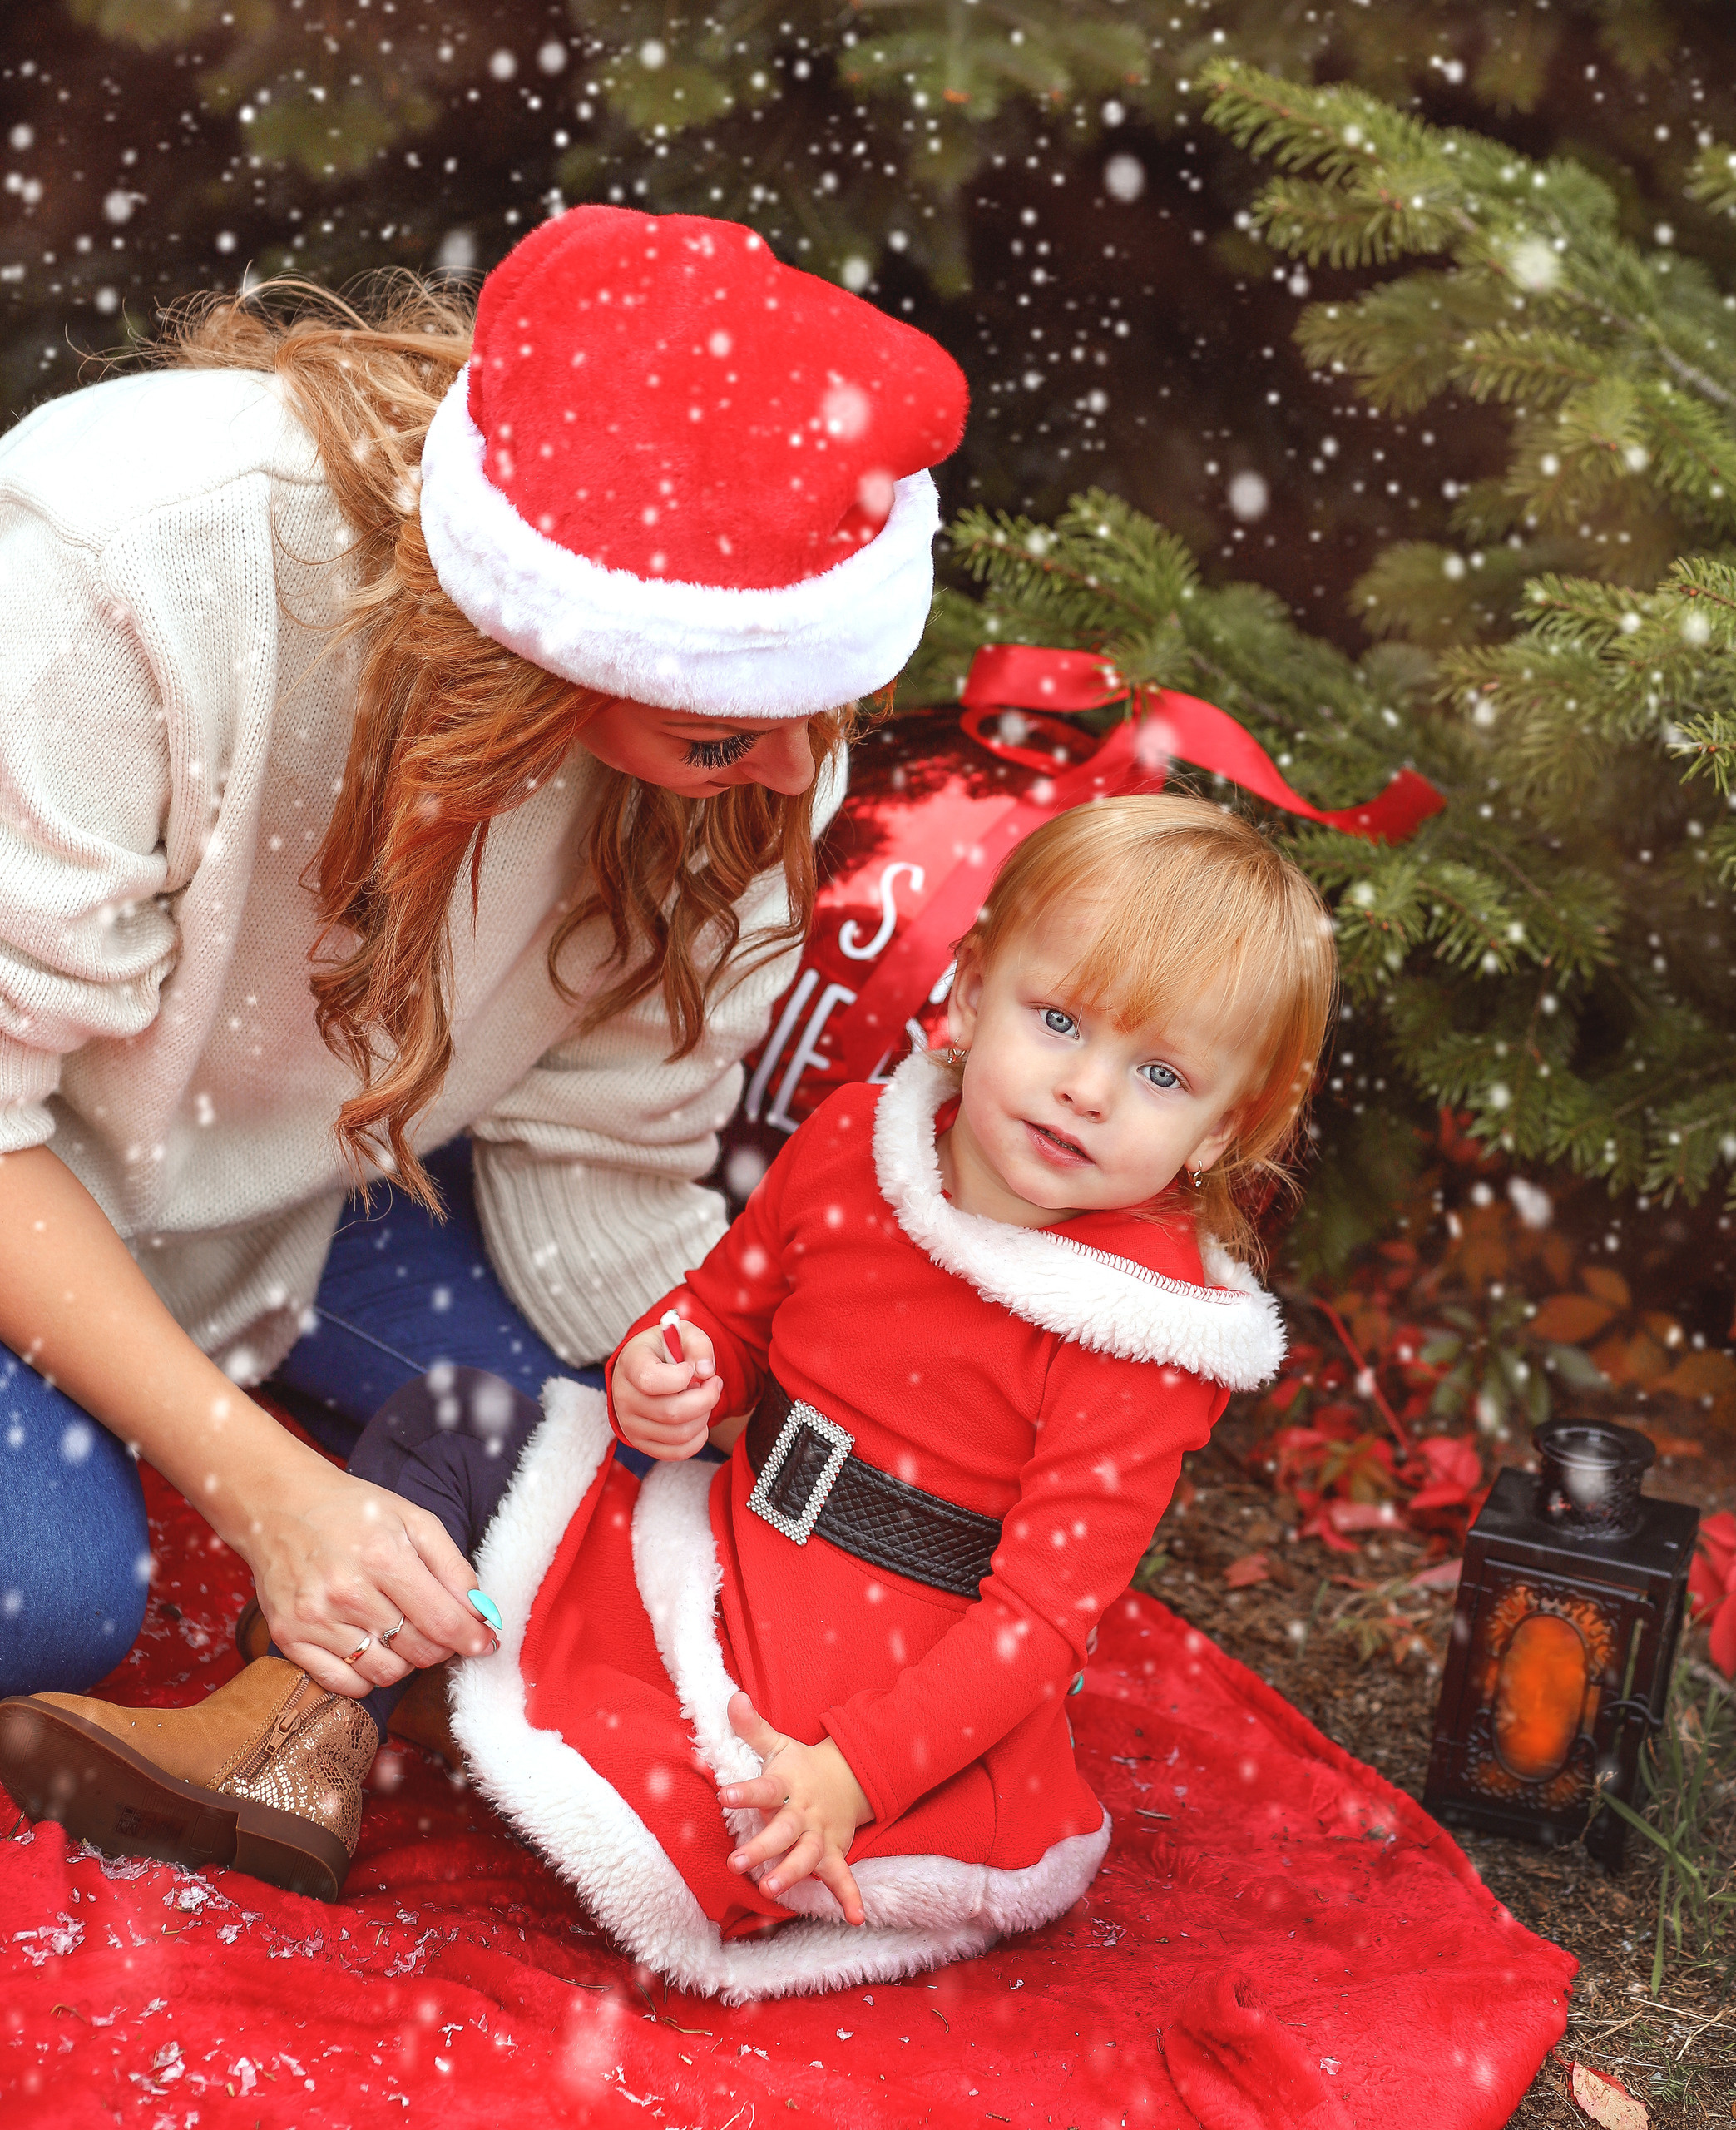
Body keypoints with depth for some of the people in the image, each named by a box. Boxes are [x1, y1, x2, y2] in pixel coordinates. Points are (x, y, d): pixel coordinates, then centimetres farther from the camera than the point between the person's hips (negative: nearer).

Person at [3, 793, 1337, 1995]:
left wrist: (853, 1771, -29)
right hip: (713, 1563, 6)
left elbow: (1046, 1611, -20)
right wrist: (661, 1377, -11)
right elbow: (728, 1310, 14)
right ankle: (307, 1718, 7)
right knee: (449, 1423, 6)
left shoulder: (1145, 1335, -19)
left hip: (889, 1690, -6)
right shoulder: (855, 1143, -3)